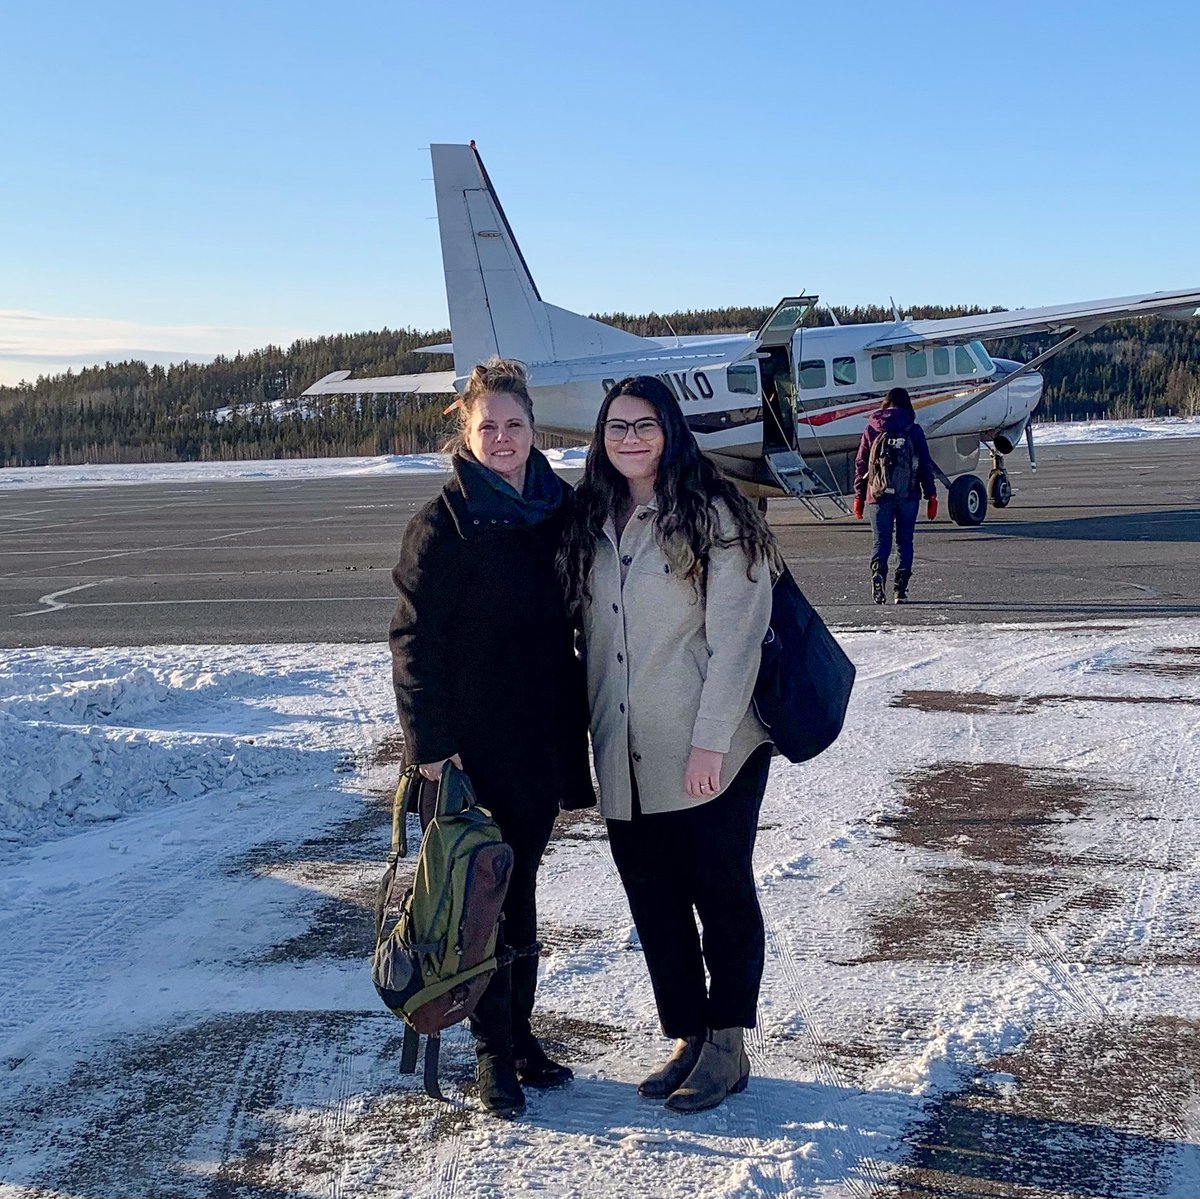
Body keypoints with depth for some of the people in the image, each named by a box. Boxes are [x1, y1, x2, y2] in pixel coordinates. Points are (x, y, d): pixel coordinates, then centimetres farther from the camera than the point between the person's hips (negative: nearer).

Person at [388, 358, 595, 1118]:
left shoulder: (560, 509, 6)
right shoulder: (445, 523, -9)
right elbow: (414, 639, -11)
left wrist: (579, 715, 12)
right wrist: (430, 741, -16)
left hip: (542, 736, 5)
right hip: (474, 742, -5)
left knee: (520, 886, 14)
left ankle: (519, 1033, 27)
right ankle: (494, 1051, 14)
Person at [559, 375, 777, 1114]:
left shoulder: (714, 517, -8)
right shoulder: (593, 525, 10)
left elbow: (735, 638, -13)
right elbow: (591, 637, 13)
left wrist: (711, 740, -18)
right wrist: (593, 737, 7)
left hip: (709, 757, -6)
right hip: (625, 762, 6)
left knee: (722, 896, 5)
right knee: (655, 905, 12)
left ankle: (727, 1050, 17)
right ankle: (688, 1041, 25)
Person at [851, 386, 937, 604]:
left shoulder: (871, 430, 5)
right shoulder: (914, 430, 1)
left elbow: (861, 465, 5)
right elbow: (925, 465, 1)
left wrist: (859, 496, 10)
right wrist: (931, 495, 7)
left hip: (879, 495, 0)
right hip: (908, 495, 0)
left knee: (881, 541, 3)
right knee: (904, 541, 9)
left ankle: (878, 574, -25)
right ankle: (901, 590, 4)